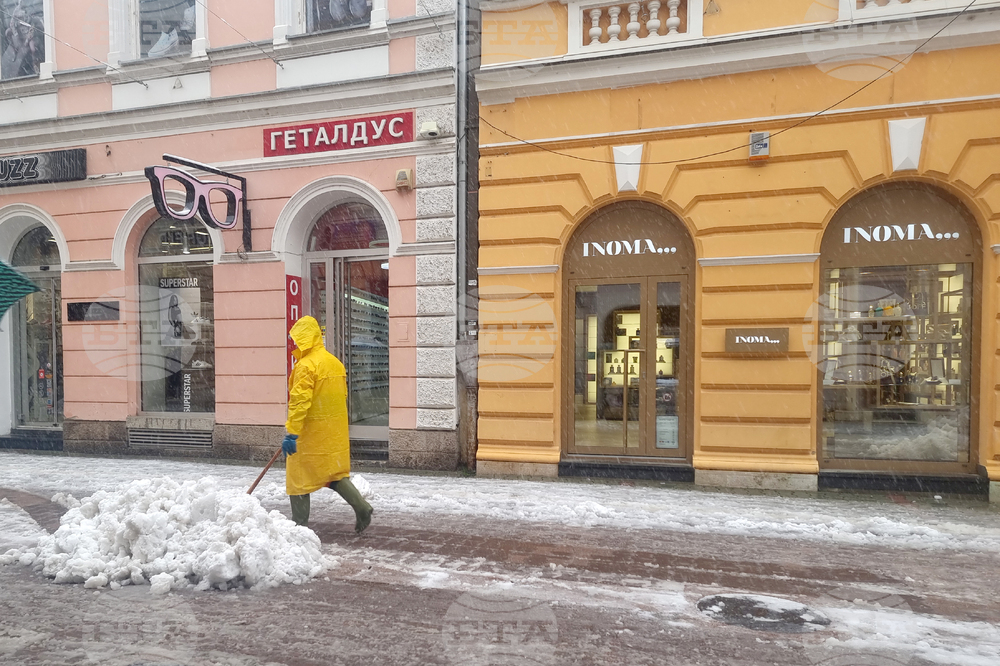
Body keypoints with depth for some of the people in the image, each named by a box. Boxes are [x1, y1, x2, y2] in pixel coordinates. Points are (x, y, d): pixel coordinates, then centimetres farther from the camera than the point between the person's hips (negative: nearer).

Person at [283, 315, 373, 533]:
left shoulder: (306, 365, -16)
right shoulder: (335, 362, 11)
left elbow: (299, 401, -22)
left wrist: (291, 433, -22)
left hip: (311, 431, -8)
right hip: (335, 431, 8)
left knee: (299, 477, 5)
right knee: (334, 472, 17)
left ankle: (299, 525, 13)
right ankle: (362, 507, 5)